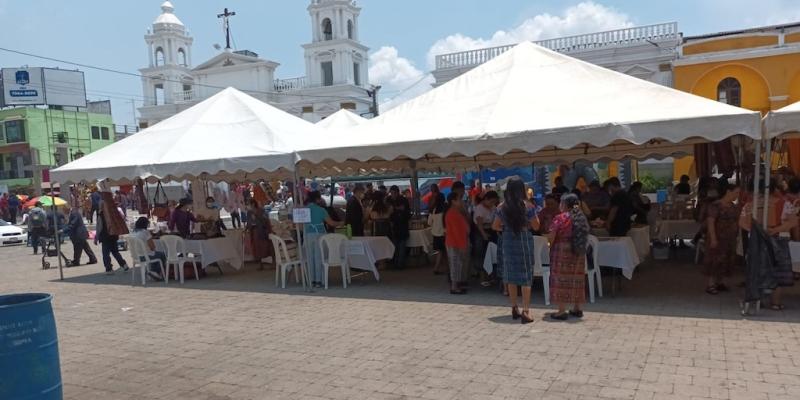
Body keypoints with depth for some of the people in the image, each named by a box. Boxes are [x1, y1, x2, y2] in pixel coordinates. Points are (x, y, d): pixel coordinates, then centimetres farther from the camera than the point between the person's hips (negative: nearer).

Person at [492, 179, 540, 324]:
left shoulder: (501, 207, -1)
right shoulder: (527, 206, -9)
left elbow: (495, 226, 6)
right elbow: (536, 226, -5)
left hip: (507, 241, 3)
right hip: (524, 240, -3)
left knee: (511, 276, 12)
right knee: (526, 276, 1)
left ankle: (514, 308, 20)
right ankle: (525, 311, -2)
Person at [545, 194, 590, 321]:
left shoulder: (560, 218, -11)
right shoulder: (581, 217, 8)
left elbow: (550, 237, -14)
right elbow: (584, 236, 10)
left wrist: (551, 245, 4)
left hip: (562, 252, -6)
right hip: (579, 253, 6)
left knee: (561, 280, -2)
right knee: (576, 279, 13)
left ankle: (562, 311, -2)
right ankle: (577, 309, 20)